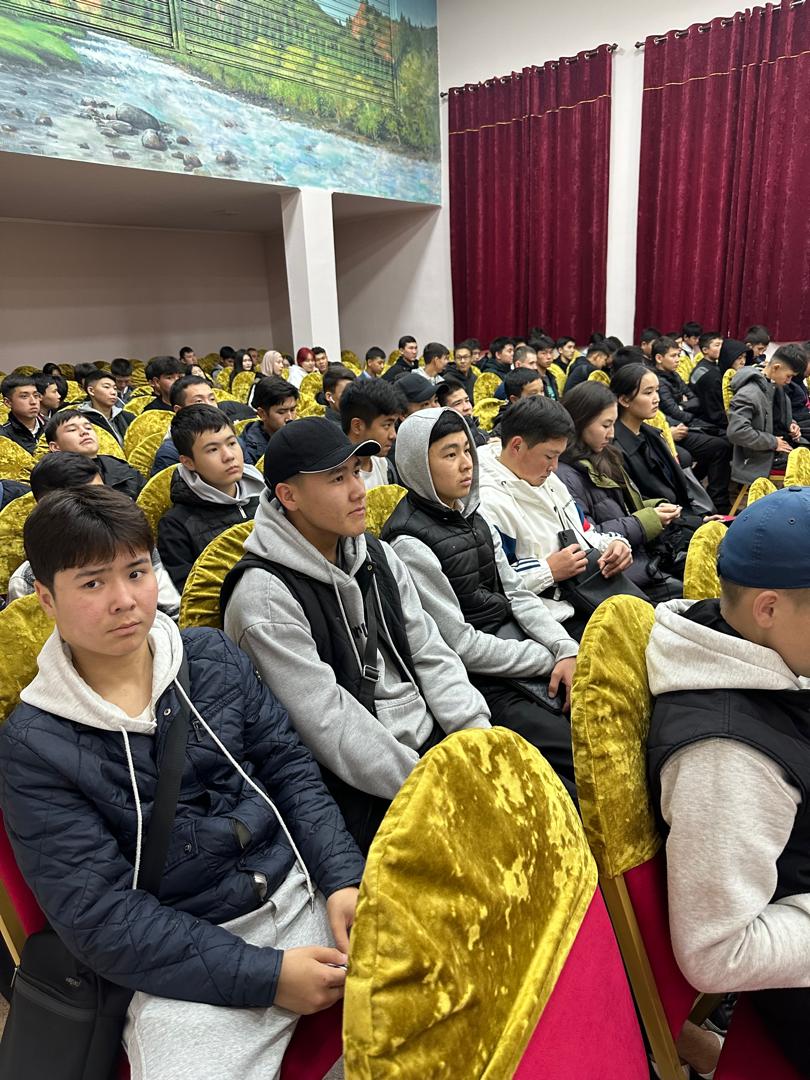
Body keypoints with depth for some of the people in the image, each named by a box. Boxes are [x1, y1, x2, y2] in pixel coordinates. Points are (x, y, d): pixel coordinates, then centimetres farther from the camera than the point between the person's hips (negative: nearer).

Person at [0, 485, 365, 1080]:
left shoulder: (212, 655, 3)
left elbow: (289, 766, 6)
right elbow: (97, 913, -9)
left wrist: (343, 877, -8)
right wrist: (265, 976, -15)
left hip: (303, 890, 3)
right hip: (189, 964, -2)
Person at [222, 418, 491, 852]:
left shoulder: (378, 556, 7)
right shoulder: (264, 597, -16)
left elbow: (432, 656, 7)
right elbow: (329, 725, -19)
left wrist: (483, 738, -5)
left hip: (434, 739, 7)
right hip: (363, 794, -7)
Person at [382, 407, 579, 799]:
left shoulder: (471, 517, 10)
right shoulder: (410, 543, -16)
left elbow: (517, 594, 9)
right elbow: (460, 643, -16)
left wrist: (567, 649, -7)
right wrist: (551, 660, -11)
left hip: (518, 642, 8)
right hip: (481, 682, -8)